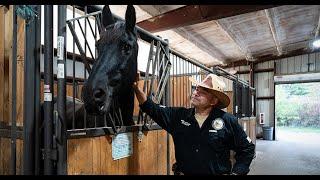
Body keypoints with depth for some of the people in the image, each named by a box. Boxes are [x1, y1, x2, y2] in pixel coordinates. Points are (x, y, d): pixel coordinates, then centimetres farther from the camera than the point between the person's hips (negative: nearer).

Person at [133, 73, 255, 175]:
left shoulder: (228, 121, -6)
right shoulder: (178, 115, 0)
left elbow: (247, 149, 2)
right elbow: (153, 109, -4)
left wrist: (236, 172, -6)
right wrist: (136, 87, -16)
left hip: (218, 172, -3)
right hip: (183, 172, 3)